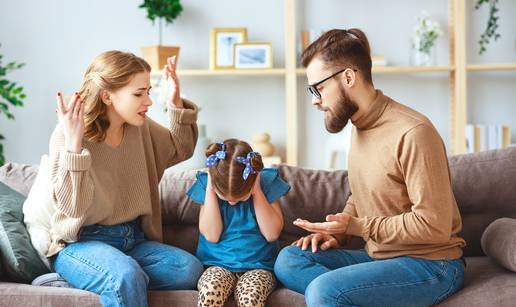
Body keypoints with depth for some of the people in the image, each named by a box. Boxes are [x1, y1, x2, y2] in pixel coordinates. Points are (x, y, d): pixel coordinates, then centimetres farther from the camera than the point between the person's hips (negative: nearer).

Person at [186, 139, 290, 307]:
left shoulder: (266, 181, -3)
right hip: (218, 264, 1)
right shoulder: (207, 183, -1)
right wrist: (210, 190, -12)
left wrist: (257, 192, -13)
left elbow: (272, 234, -7)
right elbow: (211, 235, -7)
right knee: (209, 291, -34)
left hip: (258, 266, -1)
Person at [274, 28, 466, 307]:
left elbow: (434, 225, -21)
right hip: (377, 256, 9)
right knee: (288, 260, -8)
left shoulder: (413, 133, -19)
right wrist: (336, 234, 4)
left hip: (430, 265, -9)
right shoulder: (360, 127, 9)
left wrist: (355, 226, -19)